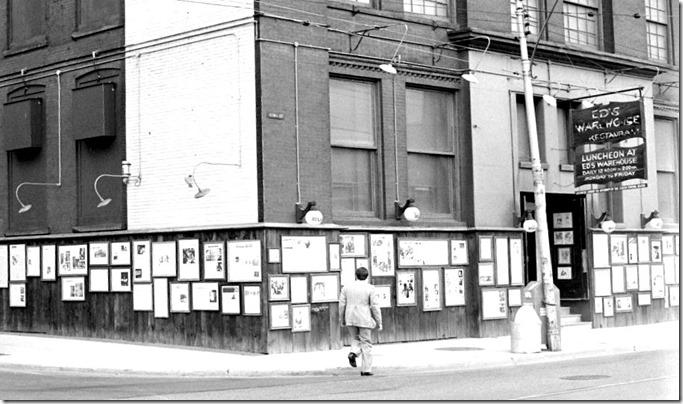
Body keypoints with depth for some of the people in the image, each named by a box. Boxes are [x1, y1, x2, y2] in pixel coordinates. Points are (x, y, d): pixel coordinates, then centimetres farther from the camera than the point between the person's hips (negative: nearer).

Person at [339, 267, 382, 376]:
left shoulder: (347, 288, 2)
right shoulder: (370, 288, -7)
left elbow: (342, 305, 5)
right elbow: (375, 306, -8)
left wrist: (342, 320, 17)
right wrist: (379, 322, -1)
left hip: (351, 319, 3)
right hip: (365, 320, -3)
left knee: (356, 339, 22)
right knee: (366, 343, 5)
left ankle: (353, 353, -9)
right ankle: (366, 369, 2)